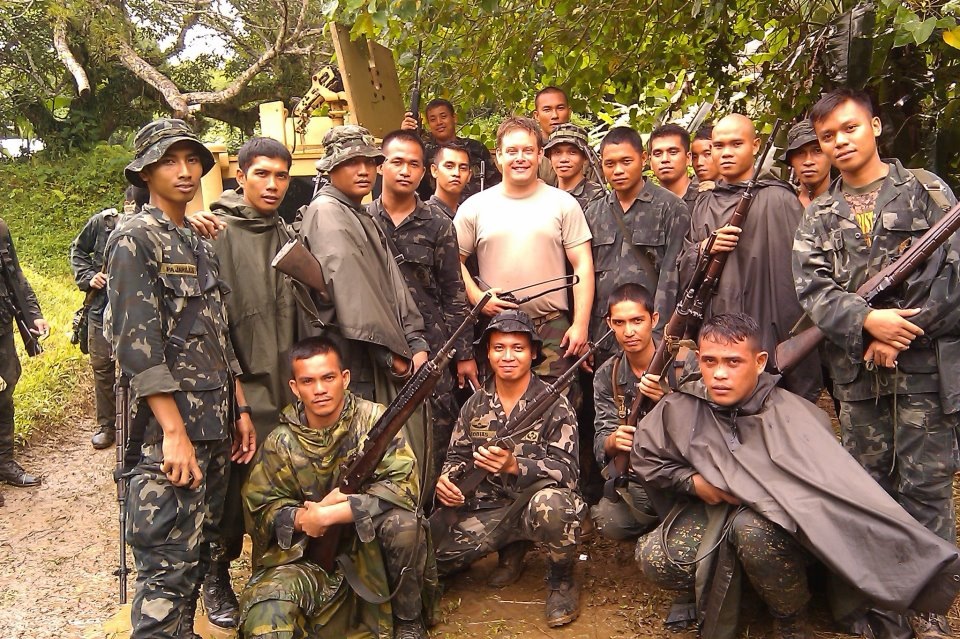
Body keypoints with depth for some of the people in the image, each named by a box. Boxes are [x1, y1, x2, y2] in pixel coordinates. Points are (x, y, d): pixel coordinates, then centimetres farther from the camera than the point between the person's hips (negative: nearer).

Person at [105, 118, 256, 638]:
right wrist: (174, 432, -20)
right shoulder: (134, 238, -7)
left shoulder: (199, 244, 16)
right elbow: (136, 344, -16)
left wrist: (240, 410, 13)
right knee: (169, 567, -4)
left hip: (214, 426, 8)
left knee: (198, 554, 15)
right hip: (168, 428, -8)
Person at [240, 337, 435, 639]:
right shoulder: (282, 441, -4)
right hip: (308, 554, -2)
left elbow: (403, 485, -22)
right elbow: (260, 508, -1)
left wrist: (328, 514, -25)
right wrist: (302, 518, -22)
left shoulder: (372, 419, -11)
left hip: (370, 547, 2)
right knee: (265, 615, -31)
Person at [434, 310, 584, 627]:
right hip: (490, 507, 5)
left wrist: (514, 465, -34)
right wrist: (446, 478, -11)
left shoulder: (553, 404, -9)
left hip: (539, 501, -4)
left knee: (549, 504, -40)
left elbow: (566, 470, -17)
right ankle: (512, 547, 14)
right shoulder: (475, 405, 6)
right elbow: (457, 455, 14)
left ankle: (561, 580, -6)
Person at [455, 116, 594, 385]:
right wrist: (477, 298, -7)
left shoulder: (564, 204, 4)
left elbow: (583, 267, 1)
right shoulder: (475, 207, 6)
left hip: (552, 327, -1)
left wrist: (581, 324, -6)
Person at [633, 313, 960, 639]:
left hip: (782, 524, -3)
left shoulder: (792, 417, -20)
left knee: (753, 527, -38)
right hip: (713, 512, 3)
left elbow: (844, 486, -25)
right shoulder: (681, 408, -10)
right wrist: (691, 480, -10)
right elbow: (644, 456, 4)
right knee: (657, 560, -22)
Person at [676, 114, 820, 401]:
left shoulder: (777, 199, -4)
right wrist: (704, 249, -6)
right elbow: (683, 269, 15)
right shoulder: (704, 204, 14)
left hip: (764, 335, -5)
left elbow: (799, 268, -9)